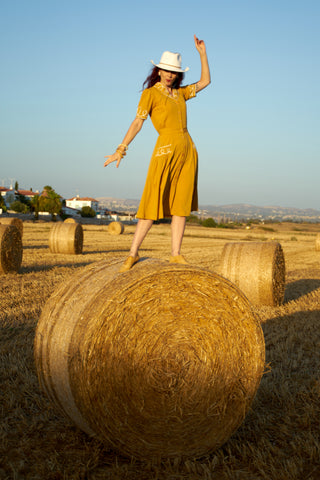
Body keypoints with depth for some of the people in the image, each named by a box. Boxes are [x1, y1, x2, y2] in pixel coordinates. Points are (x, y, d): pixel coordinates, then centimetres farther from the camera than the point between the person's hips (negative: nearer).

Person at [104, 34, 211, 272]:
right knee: (154, 203, -9)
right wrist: (121, 149, -16)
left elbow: (205, 81, 24)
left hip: (188, 149, 6)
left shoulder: (179, 93, 18)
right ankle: (133, 253, -2)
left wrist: (202, 53, 19)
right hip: (166, 148, -6)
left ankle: (176, 254, 7)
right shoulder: (150, 93, 1)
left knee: (182, 204, 3)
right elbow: (138, 121, -8)